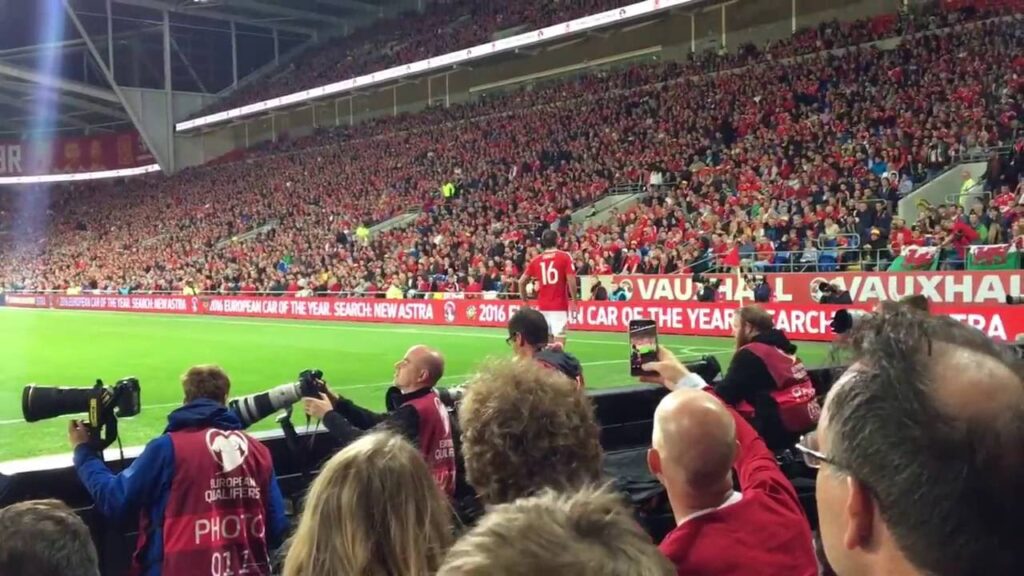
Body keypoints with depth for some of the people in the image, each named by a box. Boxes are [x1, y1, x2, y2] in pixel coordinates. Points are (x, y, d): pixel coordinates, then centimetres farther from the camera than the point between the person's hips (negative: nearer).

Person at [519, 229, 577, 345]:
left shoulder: (536, 260, 6)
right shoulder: (565, 257, -5)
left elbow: (521, 282, 7)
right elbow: (571, 280, -12)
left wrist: (525, 301, 17)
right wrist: (574, 300, -2)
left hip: (542, 306, 4)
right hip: (559, 306, -4)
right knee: (559, 335, -5)